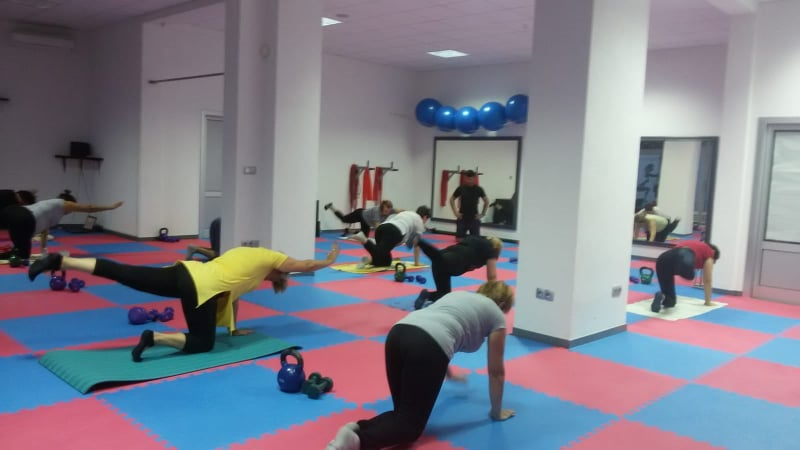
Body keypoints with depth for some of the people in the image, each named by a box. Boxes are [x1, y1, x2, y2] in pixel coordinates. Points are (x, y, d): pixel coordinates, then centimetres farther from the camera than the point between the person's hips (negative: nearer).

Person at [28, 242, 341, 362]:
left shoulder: (247, 254, 33)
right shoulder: (271, 259, 14)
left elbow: (232, 290, 37)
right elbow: (306, 266, 25)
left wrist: (234, 328, 41)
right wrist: (329, 261, 44)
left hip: (187, 271, 8)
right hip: (202, 288, -8)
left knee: (123, 274, -1)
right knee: (203, 343, 3)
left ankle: (59, 261, -12)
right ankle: (155, 338, -19)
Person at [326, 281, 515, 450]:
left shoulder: (458, 295, 38)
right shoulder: (496, 315, 23)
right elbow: (496, 371, 26)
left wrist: (448, 374, 70)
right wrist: (496, 412, 41)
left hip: (397, 334, 6)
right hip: (426, 346, -6)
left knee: (405, 412, 18)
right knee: (411, 424, 2)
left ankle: (356, 430, -9)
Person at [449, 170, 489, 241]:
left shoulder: (478, 189, -4)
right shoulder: (461, 188, -2)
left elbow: (486, 201, 8)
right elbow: (452, 199, 10)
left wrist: (482, 214, 4)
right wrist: (455, 212, 4)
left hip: (474, 218, -1)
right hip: (462, 218, 1)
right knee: (459, 239, 2)